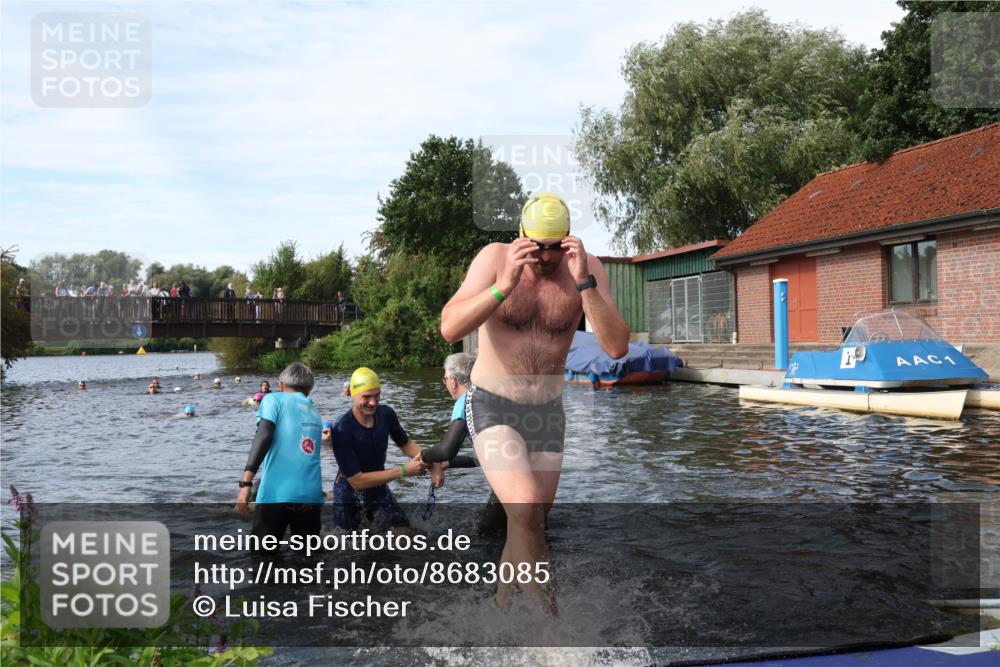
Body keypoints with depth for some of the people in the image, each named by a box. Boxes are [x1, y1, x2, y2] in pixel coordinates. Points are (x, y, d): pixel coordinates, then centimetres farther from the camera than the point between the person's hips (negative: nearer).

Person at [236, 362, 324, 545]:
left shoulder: (274, 399, 9)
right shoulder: (315, 412, 24)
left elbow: (264, 436, -9)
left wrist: (246, 482, -14)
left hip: (276, 494, -4)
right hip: (311, 496, 4)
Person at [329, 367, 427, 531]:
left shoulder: (386, 414, -14)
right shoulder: (342, 430, -29)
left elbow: (406, 444, 4)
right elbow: (356, 481, -29)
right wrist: (404, 470, -30)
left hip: (379, 489, 4)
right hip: (349, 495, -4)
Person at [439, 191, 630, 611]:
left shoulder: (588, 268, -10)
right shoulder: (496, 257, -14)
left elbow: (617, 348, -21)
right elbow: (450, 329, -25)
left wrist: (583, 283, -31)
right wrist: (505, 285, -37)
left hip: (548, 412, 3)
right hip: (492, 406, -3)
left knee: (530, 527, 14)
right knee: (525, 512, -23)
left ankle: (502, 603, 40)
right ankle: (546, 608, -5)